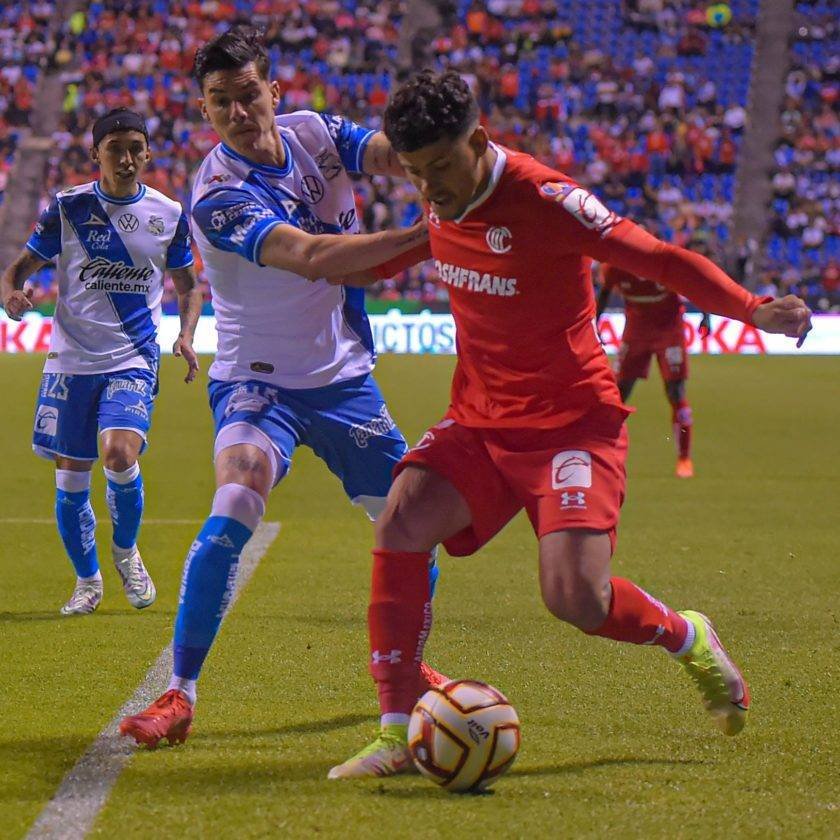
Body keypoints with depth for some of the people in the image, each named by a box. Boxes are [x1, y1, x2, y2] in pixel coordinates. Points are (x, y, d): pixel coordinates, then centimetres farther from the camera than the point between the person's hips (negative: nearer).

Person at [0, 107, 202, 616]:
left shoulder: (169, 214, 3)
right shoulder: (68, 208, -1)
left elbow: (187, 286, 17)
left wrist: (187, 335, -2)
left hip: (134, 359, -1)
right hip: (72, 359, 1)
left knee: (120, 453, -22)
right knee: (71, 477, 2)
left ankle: (126, 550, 6)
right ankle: (88, 580, 23)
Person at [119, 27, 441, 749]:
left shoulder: (313, 134, -2)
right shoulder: (219, 193, -21)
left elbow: (390, 153, -18)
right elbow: (309, 257, -34)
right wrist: (426, 234, -39)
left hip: (345, 377, 6)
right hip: (257, 383, -5)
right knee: (235, 507, -28)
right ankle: (179, 696, -22)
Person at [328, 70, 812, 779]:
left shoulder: (544, 199, -20)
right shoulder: (442, 205, 1)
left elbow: (659, 261, -18)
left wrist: (754, 309, -29)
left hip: (572, 422, -6)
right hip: (479, 421, 6)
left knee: (576, 597, -21)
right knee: (400, 526, -21)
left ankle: (688, 639, 14)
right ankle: (399, 735, -14)